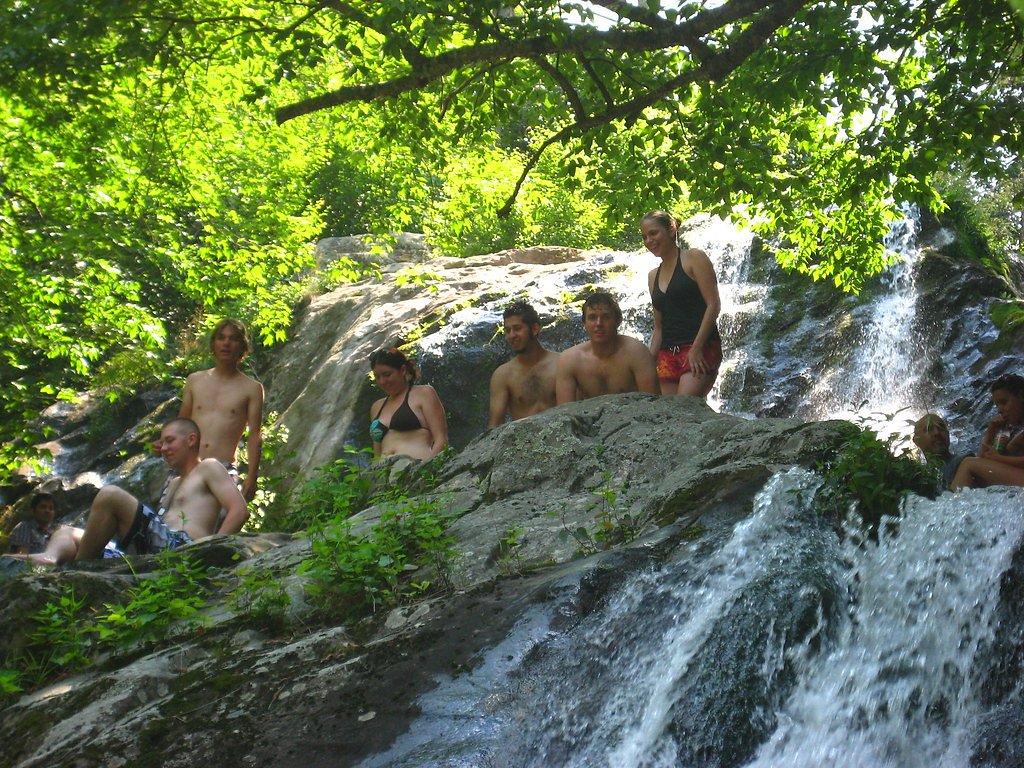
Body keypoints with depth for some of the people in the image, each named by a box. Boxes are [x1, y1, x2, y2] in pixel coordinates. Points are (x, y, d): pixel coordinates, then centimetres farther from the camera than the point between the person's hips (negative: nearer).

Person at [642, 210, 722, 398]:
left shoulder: (693, 258, 3)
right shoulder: (653, 276, 21)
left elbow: (713, 304, -7)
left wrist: (696, 348, -15)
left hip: (701, 349, -6)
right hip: (667, 355, 6)